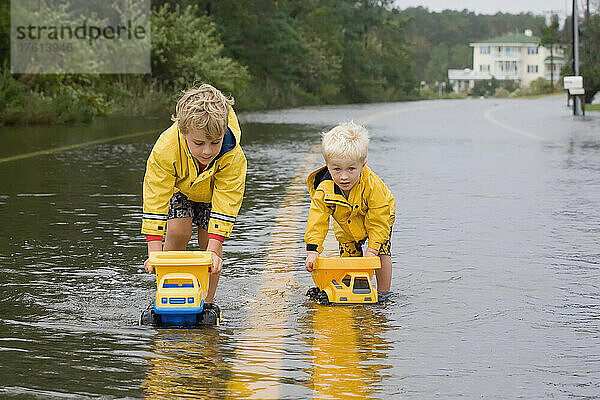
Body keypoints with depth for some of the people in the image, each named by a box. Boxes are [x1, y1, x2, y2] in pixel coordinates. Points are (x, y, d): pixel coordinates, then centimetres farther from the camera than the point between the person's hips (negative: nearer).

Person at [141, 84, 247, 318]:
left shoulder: (233, 157, -40)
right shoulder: (165, 150, -41)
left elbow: (225, 207, -35)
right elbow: (154, 201, -37)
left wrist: (213, 250, -43)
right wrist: (154, 252, -40)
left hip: (214, 192, 0)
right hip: (178, 187, 0)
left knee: (209, 240, -11)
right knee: (178, 231, -18)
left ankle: (207, 302, 3)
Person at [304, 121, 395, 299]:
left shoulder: (373, 186, -40)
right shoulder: (324, 190, -34)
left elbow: (379, 222, -32)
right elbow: (316, 222, -30)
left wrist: (372, 249, -36)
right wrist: (313, 251, -39)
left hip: (380, 218, -2)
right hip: (346, 225, 2)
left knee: (382, 253, -12)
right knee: (348, 255, -3)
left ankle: (383, 292, 4)